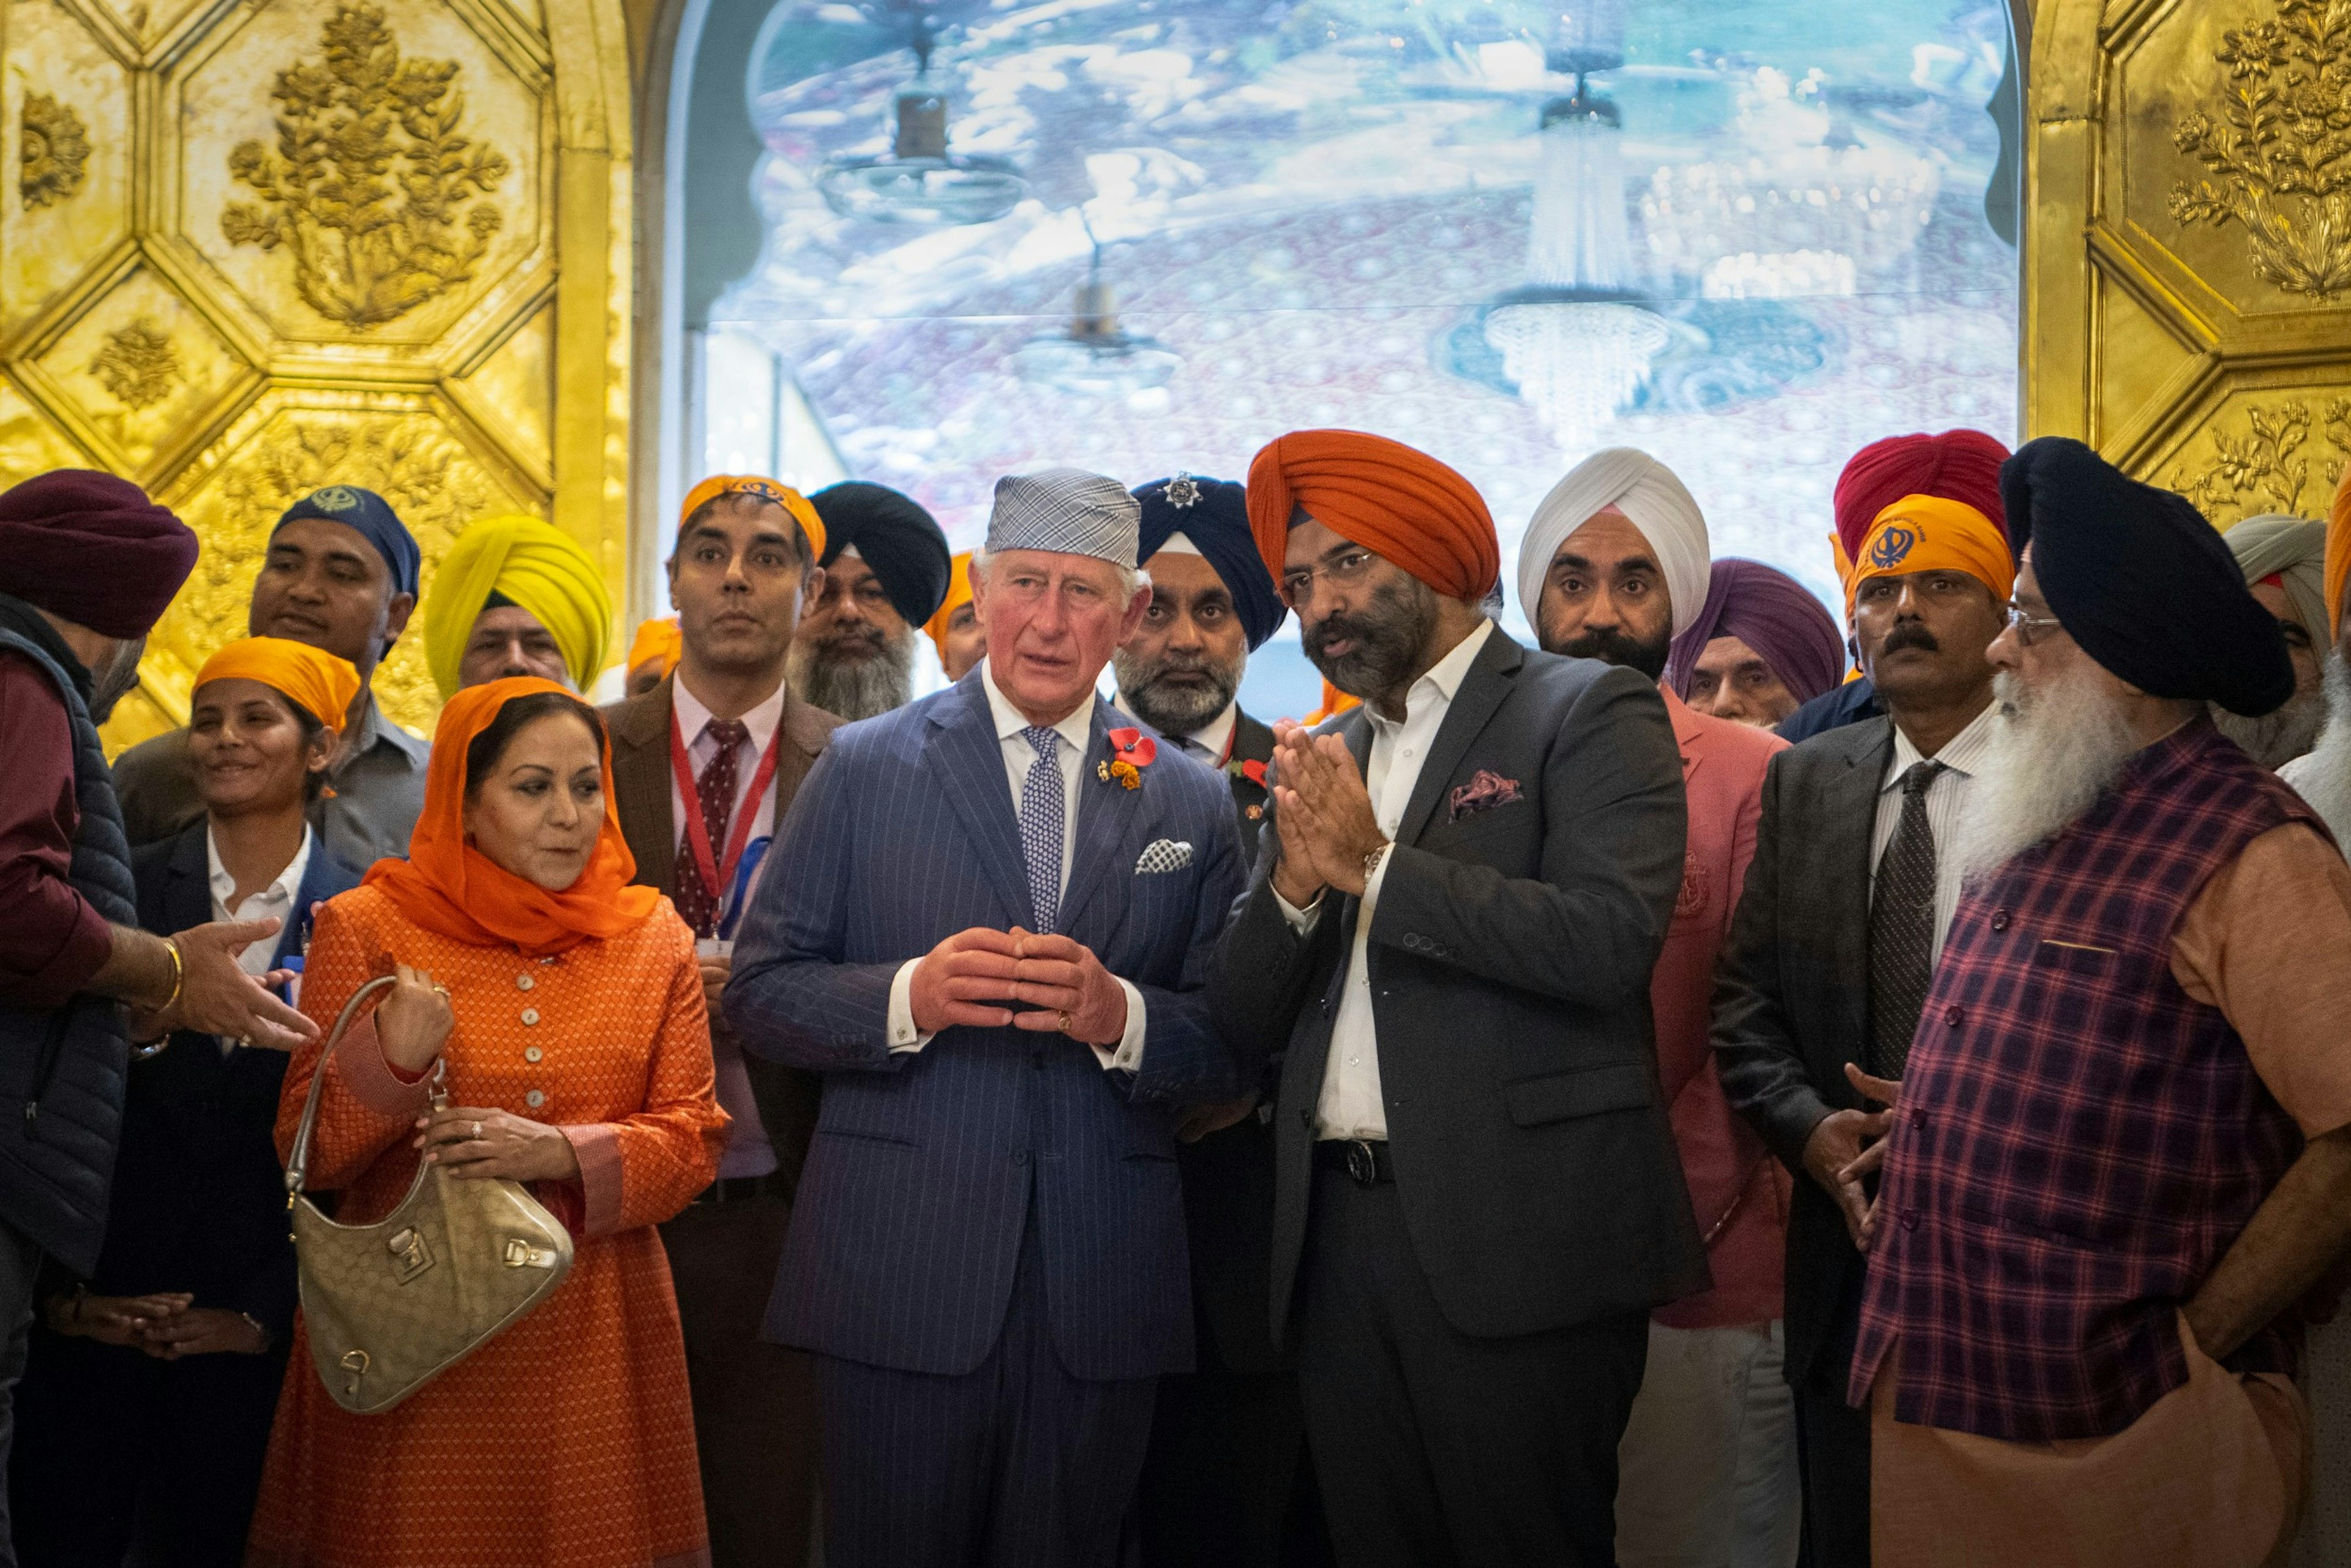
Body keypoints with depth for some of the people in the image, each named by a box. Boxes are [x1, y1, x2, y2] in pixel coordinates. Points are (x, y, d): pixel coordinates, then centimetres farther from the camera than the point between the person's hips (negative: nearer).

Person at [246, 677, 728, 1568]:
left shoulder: (653, 938, 7)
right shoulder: (367, 927, 1)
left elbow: (692, 1141, 3)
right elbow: (306, 1155, 0)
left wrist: (562, 1153, -14)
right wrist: (393, 1062, -19)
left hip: (589, 1344, 2)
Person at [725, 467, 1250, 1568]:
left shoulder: (1194, 805, 9)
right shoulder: (862, 767, 5)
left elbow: (1233, 1053, 6)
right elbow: (759, 992, 1)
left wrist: (1121, 1016, -14)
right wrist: (910, 995, -17)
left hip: (1100, 1300, 2)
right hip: (899, 1276, -2)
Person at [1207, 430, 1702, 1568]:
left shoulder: (1590, 713, -1)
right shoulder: (1319, 759, 17)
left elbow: (1611, 938, -18)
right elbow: (1244, 1020, 14)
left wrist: (1374, 864, -14)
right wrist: (1297, 882, -6)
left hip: (1515, 1233, -6)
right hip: (1337, 1233, 6)